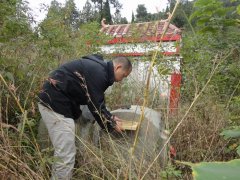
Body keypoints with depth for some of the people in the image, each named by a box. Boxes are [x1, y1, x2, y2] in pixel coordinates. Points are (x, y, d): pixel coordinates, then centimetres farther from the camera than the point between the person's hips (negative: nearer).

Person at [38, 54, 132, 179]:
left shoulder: (98, 68, 16)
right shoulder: (98, 72, -17)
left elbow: (97, 102, 22)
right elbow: (95, 105, -15)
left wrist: (110, 117, 18)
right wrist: (111, 125, -2)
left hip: (54, 102, 11)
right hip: (55, 103, -11)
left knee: (63, 153, 18)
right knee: (66, 156, -6)